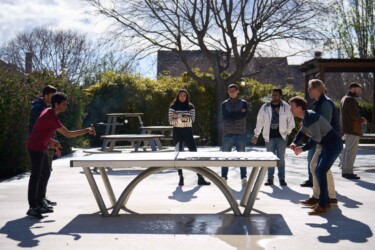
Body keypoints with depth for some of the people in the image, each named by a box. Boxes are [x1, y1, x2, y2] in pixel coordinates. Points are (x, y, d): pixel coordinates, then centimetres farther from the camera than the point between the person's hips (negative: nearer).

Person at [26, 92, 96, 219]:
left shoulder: (49, 112, 6)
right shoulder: (51, 117, -25)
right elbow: (68, 134, -24)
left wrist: (51, 142, 8)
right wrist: (86, 130, -19)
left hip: (41, 147, 10)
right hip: (35, 148, -10)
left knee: (45, 173, 13)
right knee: (36, 176, -7)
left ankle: (39, 204, 20)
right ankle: (32, 208, -2)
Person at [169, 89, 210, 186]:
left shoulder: (191, 107, 6)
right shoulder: (173, 107, 3)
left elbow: (192, 119, -6)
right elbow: (171, 121, -4)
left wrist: (179, 117, -16)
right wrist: (182, 118, -20)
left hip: (188, 131, 1)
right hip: (177, 132, -1)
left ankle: (200, 177, -1)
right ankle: (181, 178, 10)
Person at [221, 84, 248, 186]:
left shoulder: (243, 103, 7)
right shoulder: (224, 104, 8)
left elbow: (243, 115, -10)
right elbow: (224, 116, -8)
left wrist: (231, 115, -9)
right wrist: (238, 114, -9)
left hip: (240, 134, -1)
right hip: (227, 134, 1)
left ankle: (244, 177, 12)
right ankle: (224, 177, 11)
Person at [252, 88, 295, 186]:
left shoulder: (286, 107, -2)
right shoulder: (265, 107, 1)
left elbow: (291, 121, 6)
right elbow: (259, 122, 5)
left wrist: (288, 132, 0)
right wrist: (256, 135, 5)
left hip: (281, 136, -1)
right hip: (269, 137, 1)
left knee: (281, 158, 3)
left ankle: (282, 178, 11)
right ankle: (270, 178, 12)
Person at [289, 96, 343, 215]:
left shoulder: (310, 117, -23)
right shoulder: (306, 117, 8)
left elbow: (316, 138, -27)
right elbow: (302, 131, 23)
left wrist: (302, 149, -20)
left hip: (333, 145, -10)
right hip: (327, 146, 10)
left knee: (321, 171, -15)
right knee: (319, 171, 12)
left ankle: (322, 206, -13)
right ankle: (325, 201, 22)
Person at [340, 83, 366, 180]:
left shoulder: (344, 98, 17)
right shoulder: (351, 99, -15)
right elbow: (354, 115, -22)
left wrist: (360, 119, 8)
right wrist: (362, 120, -3)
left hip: (346, 128, 10)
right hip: (353, 129, -10)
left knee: (347, 149, 15)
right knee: (352, 150, -8)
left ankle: (344, 170, 20)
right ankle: (348, 172, -7)